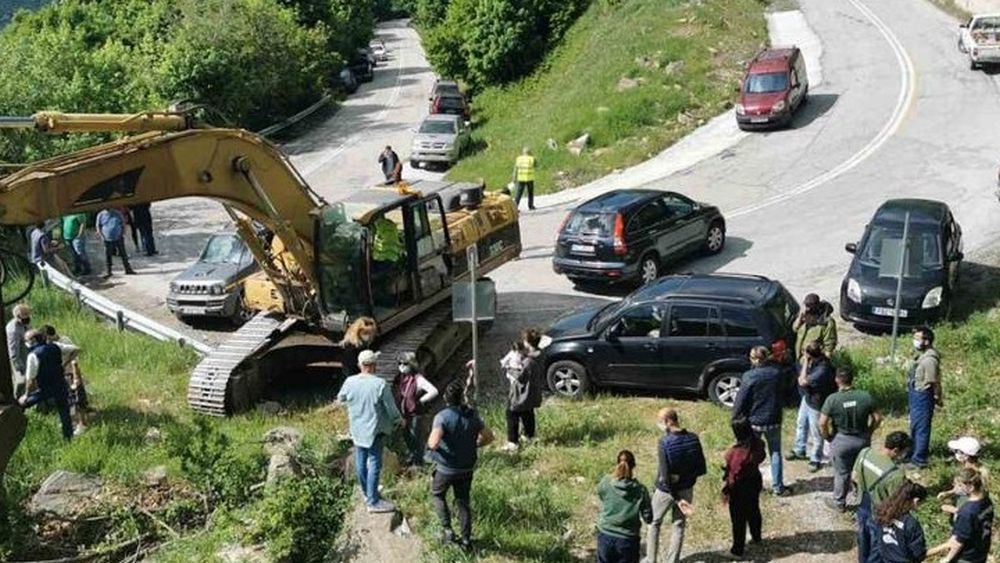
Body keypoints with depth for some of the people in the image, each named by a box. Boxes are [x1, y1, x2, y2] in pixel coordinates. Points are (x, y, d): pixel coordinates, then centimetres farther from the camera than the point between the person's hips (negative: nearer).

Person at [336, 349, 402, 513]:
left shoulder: (350, 382, -7)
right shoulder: (380, 385, -20)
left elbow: (340, 398, 13)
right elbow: (391, 408, -11)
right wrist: (398, 420, 9)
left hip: (357, 430, 5)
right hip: (374, 431, -5)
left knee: (361, 462, 17)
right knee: (374, 464, 0)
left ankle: (367, 493, 32)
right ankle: (373, 502, 2)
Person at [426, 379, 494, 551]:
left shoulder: (442, 417, -22)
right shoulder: (472, 416, -5)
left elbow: (434, 442, -34)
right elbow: (489, 436, 5)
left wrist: (430, 444, -12)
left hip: (446, 468, -4)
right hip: (467, 468, 4)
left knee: (437, 494, 23)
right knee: (463, 501, 18)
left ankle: (447, 530, 16)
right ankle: (466, 539, 20)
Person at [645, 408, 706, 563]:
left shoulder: (665, 442, -23)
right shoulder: (693, 439, -9)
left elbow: (664, 475, -22)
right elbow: (701, 469, -4)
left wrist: (676, 498, -17)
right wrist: (686, 476, 0)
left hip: (666, 490, -3)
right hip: (686, 489, 4)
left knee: (654, 523, 18)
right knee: (679, 525, 17)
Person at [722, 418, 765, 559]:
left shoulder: (736, 452, -34)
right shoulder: (757, 444, -15)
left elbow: (733, 475, -25)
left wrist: (726, 491, -11)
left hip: (740, 487, -7)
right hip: (755, 481, 7)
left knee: (738, 519, 12)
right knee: (753, 510, 29)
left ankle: (738, 549, 26)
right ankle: (756, 537, 51)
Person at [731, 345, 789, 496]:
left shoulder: (749, 377, -20)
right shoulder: (776, 372, -10)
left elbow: (740, 401, -15)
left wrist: (736, 419, -3)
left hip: (754, 421, -3)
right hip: (773, 421, 3)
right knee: (775, 453, 15)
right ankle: (778, 487, 19)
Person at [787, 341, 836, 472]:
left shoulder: (822, 369, -36)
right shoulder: (814, 362, -10)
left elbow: (803, 381, -32)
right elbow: (801, 377, 6)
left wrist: (806, 363, -30)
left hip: (816, 403, -9)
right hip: (807, 398, 9)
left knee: (816, 433, 9)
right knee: (801, 424, 26)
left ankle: (816, 460, 28)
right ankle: (799, 451, 47)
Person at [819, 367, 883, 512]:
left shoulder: (832, 399, -18)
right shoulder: (866, 396, -10)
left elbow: (822, 423, -16)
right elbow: (877, 418, -3)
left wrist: (827, 437, 1)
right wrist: (868, 432, 11)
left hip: (841, 440, -2)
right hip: (862, 439, 2)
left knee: (842, 473, 13)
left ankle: (839, 502, 27)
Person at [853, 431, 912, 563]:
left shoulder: (864, 453, -17)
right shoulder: (895, 474, -37)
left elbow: (855, 477, 0)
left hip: (863, 507, 7)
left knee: (864, 538, 32)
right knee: (877, 549, 19)